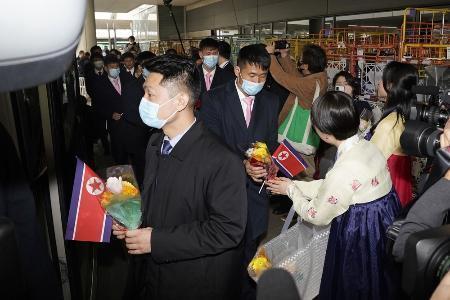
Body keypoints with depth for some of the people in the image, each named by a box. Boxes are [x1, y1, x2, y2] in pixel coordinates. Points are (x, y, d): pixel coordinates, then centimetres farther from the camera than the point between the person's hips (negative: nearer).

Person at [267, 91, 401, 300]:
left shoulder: (343, 171, -31)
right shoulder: (366, 146, -7)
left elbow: (317, 216, -14)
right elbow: (329, 186, 6)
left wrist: (290, 190, -1)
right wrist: (295, 184, 8)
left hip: (360, 236, -8)